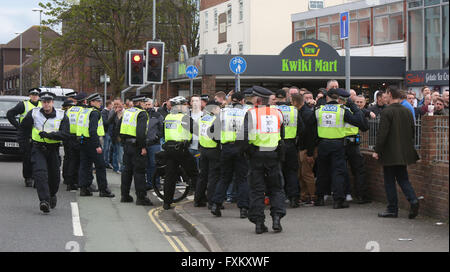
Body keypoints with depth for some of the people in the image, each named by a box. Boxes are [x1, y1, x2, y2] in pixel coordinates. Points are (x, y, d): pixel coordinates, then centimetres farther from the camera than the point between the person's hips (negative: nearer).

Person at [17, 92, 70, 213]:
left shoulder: (61, 116, -2)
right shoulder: (34, 113, 0)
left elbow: (64, 134, -12)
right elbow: (23, 127, 16)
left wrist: (48, 134, -23)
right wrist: (22, 142, 13)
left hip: (53, 149, 1)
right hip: (38, 148, -1)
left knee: (54, 176, 10)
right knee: (40, 173, -20)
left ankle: (52, 195, 40)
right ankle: (44, 200, -28)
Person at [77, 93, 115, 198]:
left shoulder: (83, 111, 13)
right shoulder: (94, 112, -14)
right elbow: (93, 130, -23)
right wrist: (97, 145, -23)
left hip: (82, 142, 9)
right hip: (92, 142, -9)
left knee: (84, 166, 11)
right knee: (100, 166, -2)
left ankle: (83, 189, 10)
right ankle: (103, 190, 0)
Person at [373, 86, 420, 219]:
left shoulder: (387, 112, -15)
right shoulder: (407, 112, 5)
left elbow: (382, 133, -17)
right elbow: (412, 131, 11)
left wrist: (377, 151, -11)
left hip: (390, 153, -6)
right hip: (404, 153, 6)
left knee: (389, 181, 3)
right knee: (403, 178, 14)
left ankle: (392, 209, 6)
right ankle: (413, 200, -6)